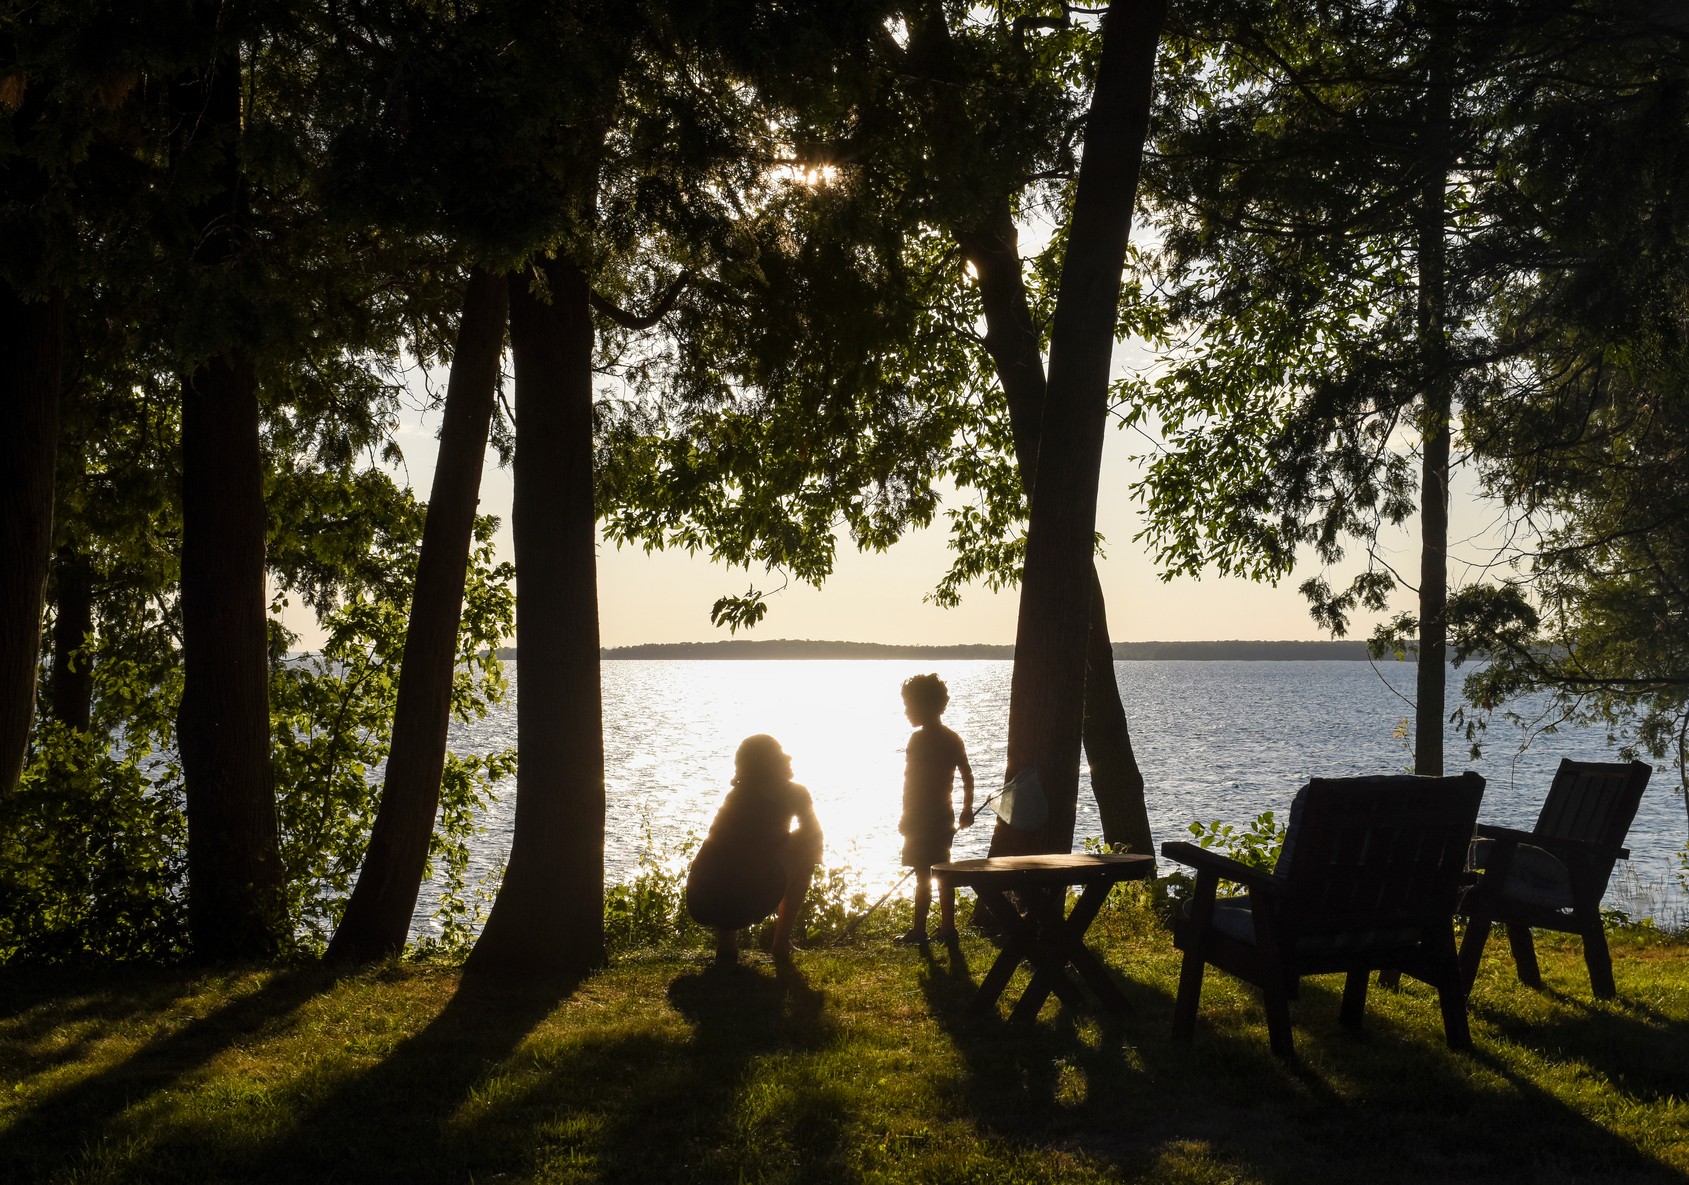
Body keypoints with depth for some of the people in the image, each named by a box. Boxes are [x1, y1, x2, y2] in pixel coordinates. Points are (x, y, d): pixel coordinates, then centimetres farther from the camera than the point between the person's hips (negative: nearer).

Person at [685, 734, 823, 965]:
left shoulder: (736, 795, 24)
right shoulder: (793, 793, 10)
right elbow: (815, 835, 24)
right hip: (748, 906, -5)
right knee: (806, 843, 18)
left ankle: (725, 941, 17)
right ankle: (782, 940, 17)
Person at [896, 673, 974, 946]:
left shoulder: (919, 739, -14)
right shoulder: (953, 739, 8)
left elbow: (911, 780, -16)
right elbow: (968, 778, 11)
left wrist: (906, 816, -11)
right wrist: (967, 809, 20)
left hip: (921, 816, -7)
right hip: (944, 814, 7)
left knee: (922, 874, -4)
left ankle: (919, 931, 0)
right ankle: (947, 927, 17)